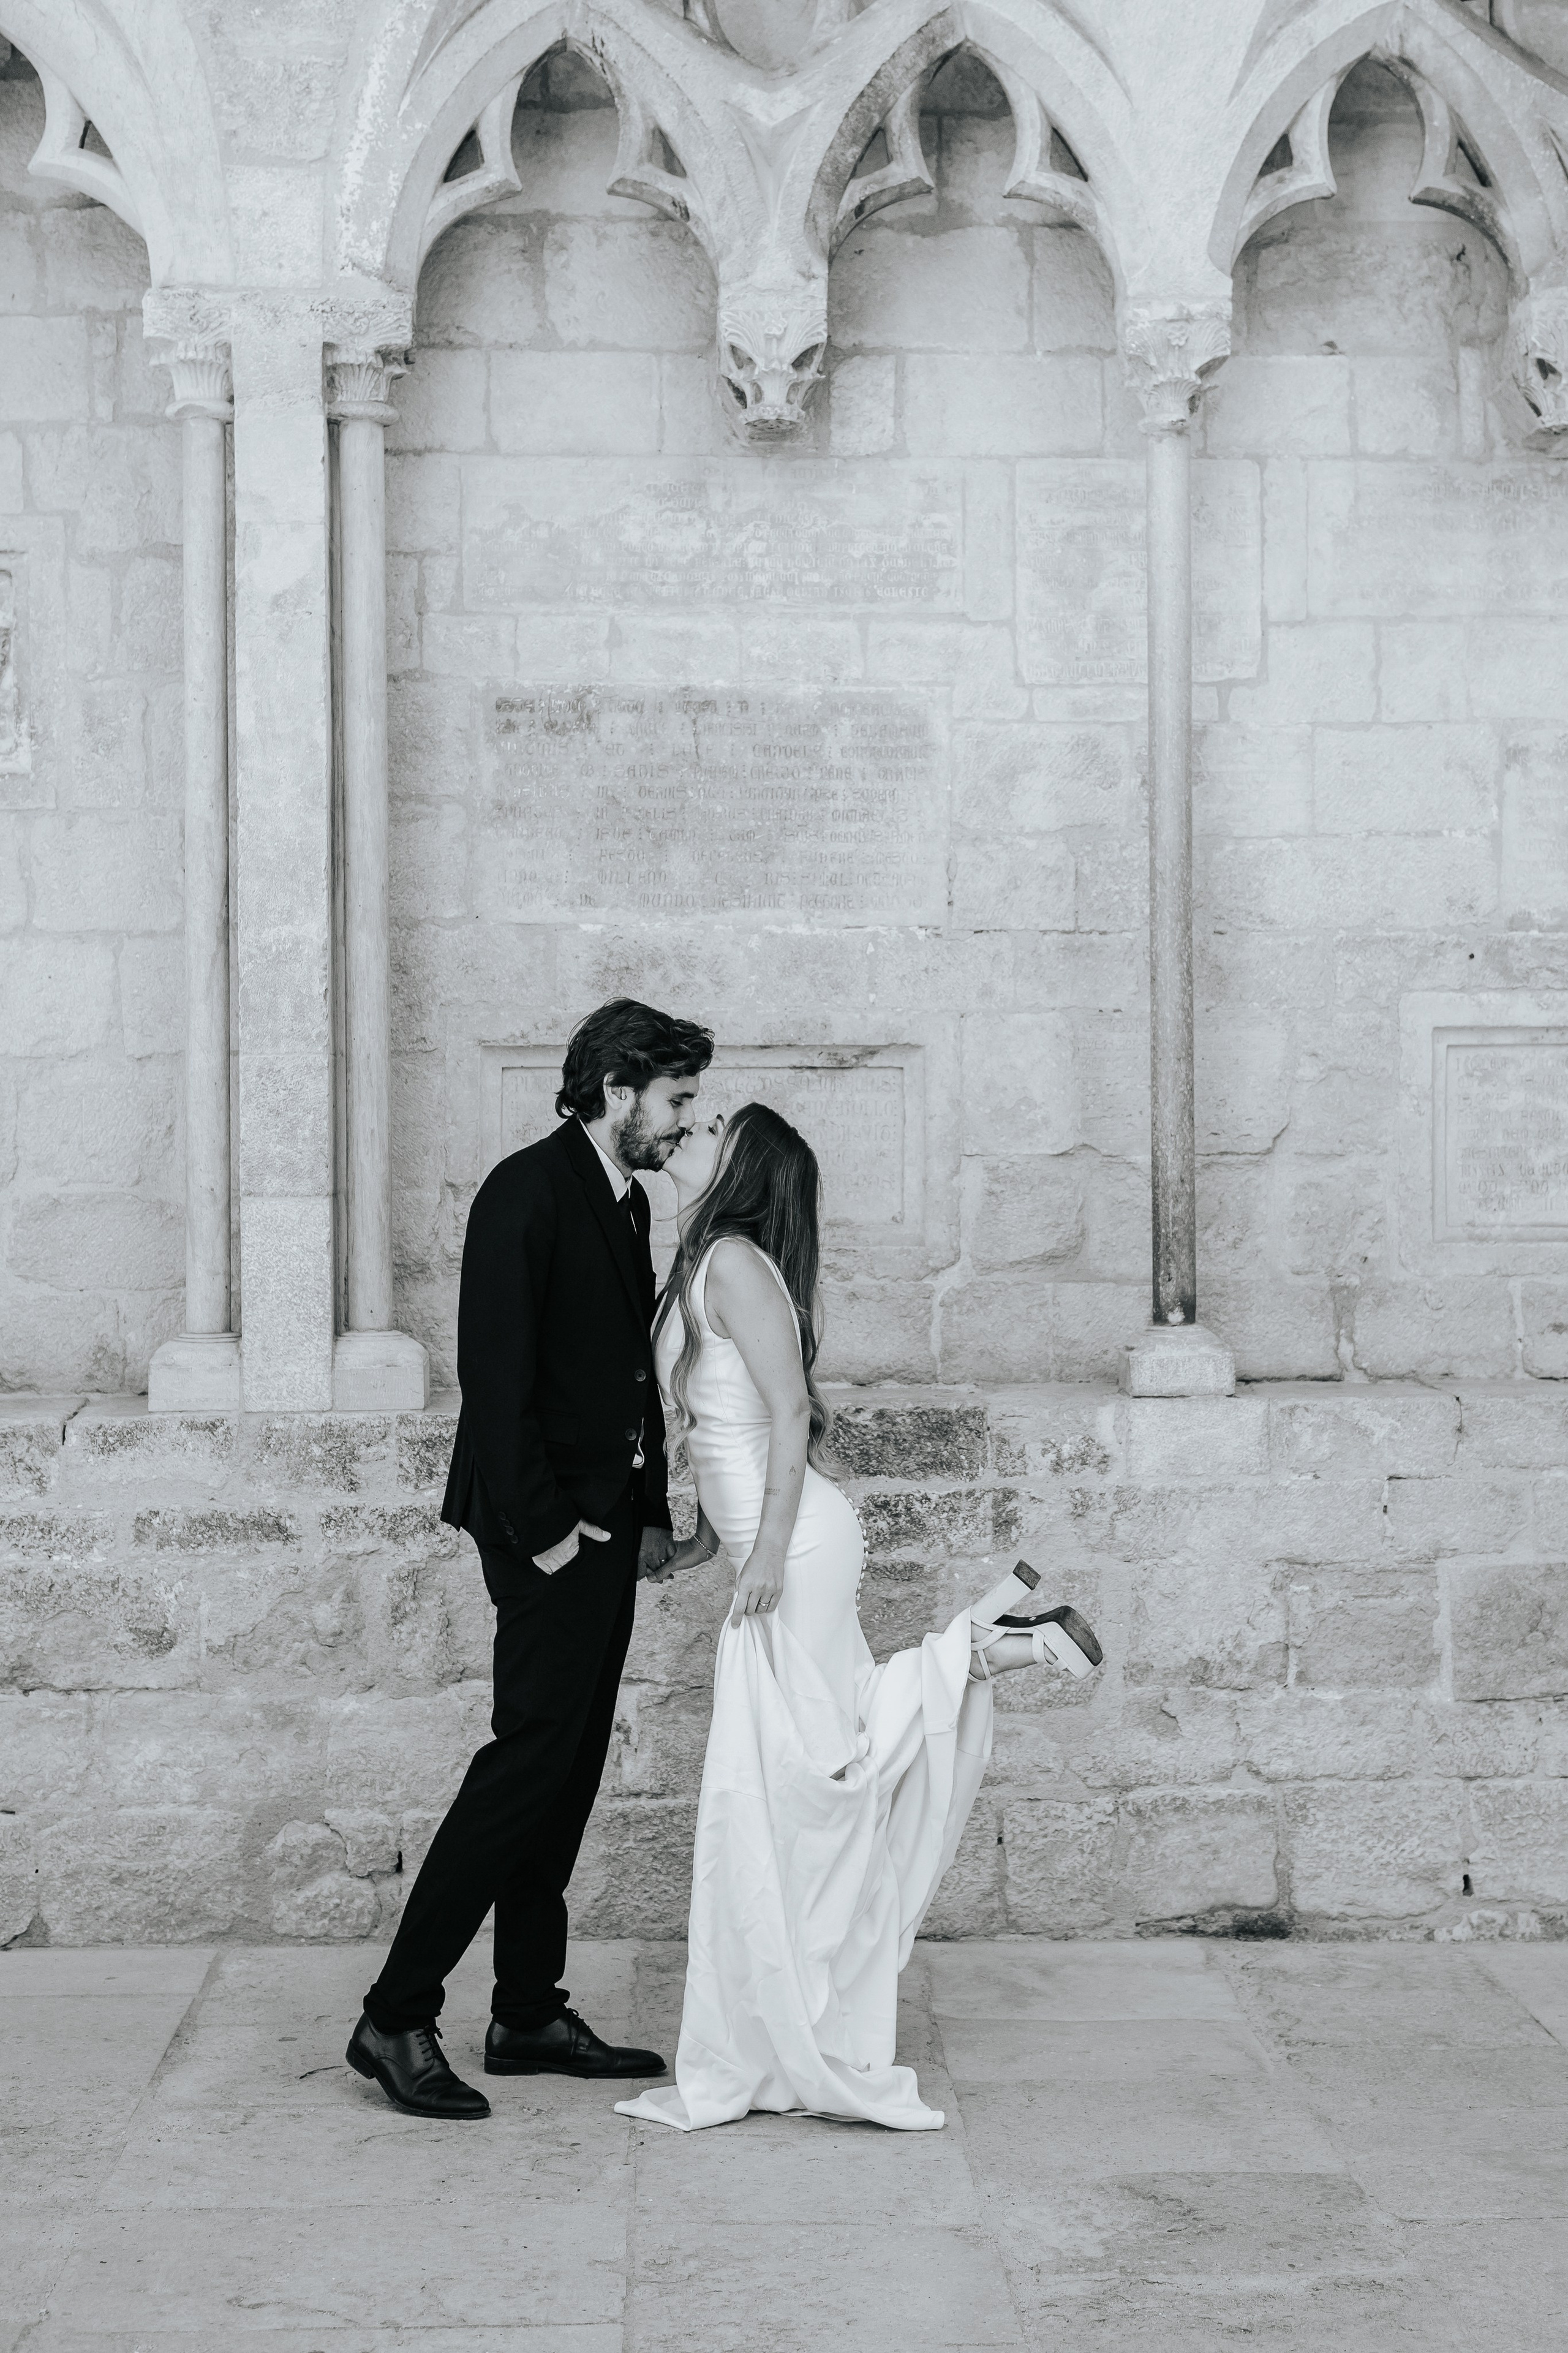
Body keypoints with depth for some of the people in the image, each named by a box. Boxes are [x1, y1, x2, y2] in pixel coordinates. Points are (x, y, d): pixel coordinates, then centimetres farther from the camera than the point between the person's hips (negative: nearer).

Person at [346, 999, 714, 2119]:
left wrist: (652, 1511, 12)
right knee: (532, 1754, -11)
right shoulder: (527, 1192, -13)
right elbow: (495, 1373, -18)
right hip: (547, 1526, -9)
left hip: (608, 1521, 9)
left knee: (568, 1769, 10)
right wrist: (540, 1529, -19)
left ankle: (530, 2014, 17)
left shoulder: (627, 1204, 16)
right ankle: (399, 2017, -7)